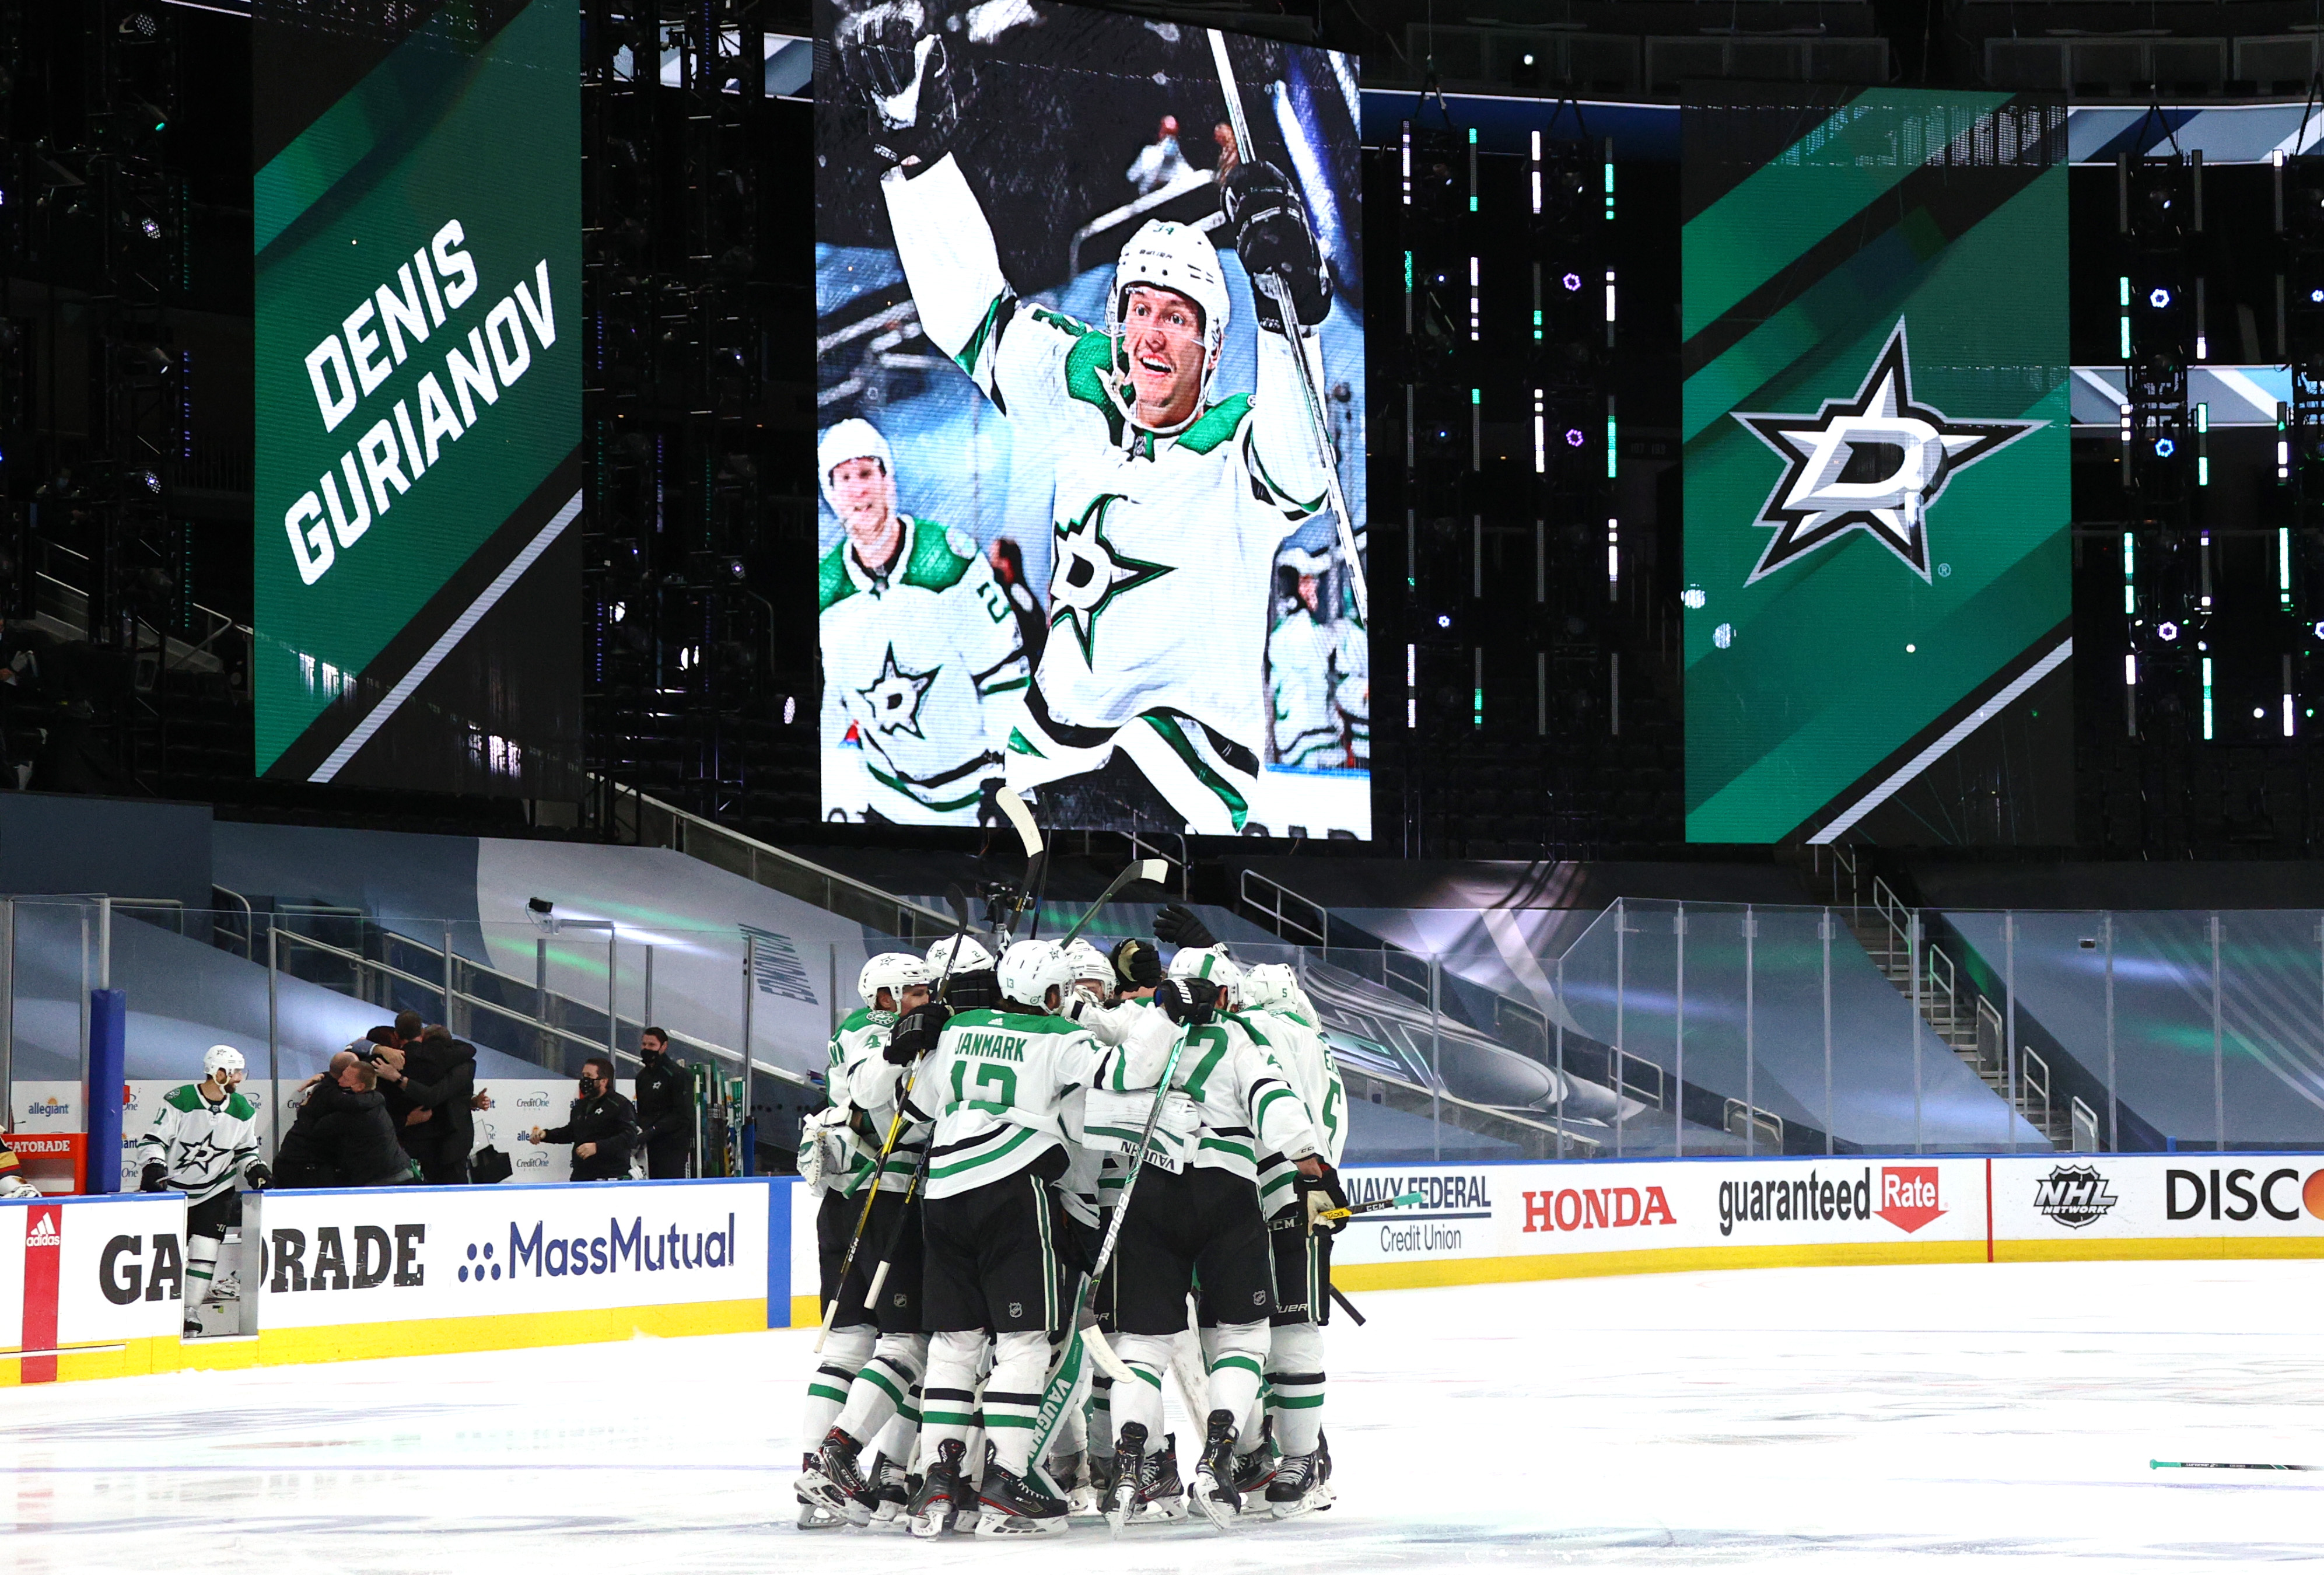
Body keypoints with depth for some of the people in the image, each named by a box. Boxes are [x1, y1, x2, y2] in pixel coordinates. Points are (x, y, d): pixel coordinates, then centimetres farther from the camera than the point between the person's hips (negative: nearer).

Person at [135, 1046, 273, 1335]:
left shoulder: (243, 1111, -1)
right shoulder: (179, 1101, -14)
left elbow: (246, 1149, 12)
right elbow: (153, 1140, -12)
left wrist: (256, 1170, -6)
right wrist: (153, 1169, -27)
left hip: (215, 1192, 3)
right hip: (172, 1190, -3)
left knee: (203, 1250, -8)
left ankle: (191, 1310, 0)